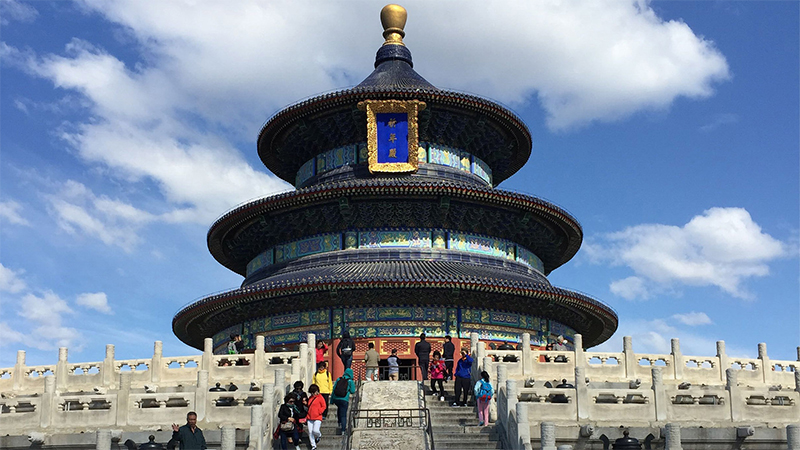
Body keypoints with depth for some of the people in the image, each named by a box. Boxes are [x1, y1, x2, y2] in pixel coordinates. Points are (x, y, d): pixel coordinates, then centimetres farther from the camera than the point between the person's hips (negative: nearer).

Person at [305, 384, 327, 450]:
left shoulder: (320, 397, -4)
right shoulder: (310, 398, 14)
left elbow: (324, 406, -3)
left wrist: (319, 412, -13)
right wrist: (306, 417, 15)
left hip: (317, 418, -6)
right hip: (310, 418, 6)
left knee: (315, 431, -18)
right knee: (310, 432, 1)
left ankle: (319, 435, 19)